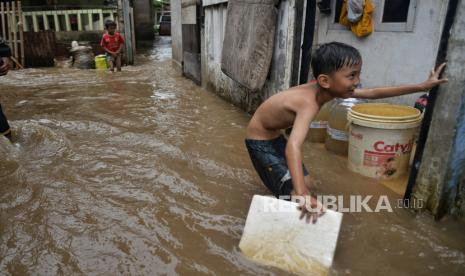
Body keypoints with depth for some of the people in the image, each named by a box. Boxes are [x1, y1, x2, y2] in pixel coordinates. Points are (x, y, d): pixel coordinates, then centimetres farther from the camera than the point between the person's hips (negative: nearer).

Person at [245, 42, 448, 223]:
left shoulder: (324, 89, -10)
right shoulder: (309, 103, -36)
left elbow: (373, 93, 1)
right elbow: (293, 147, -51)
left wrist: (421, 86, 5)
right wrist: (302, 196, -60)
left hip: (276, 136, 9)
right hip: (260, 141, -9)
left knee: (306, 184, 16)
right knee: (294, 195, -15)